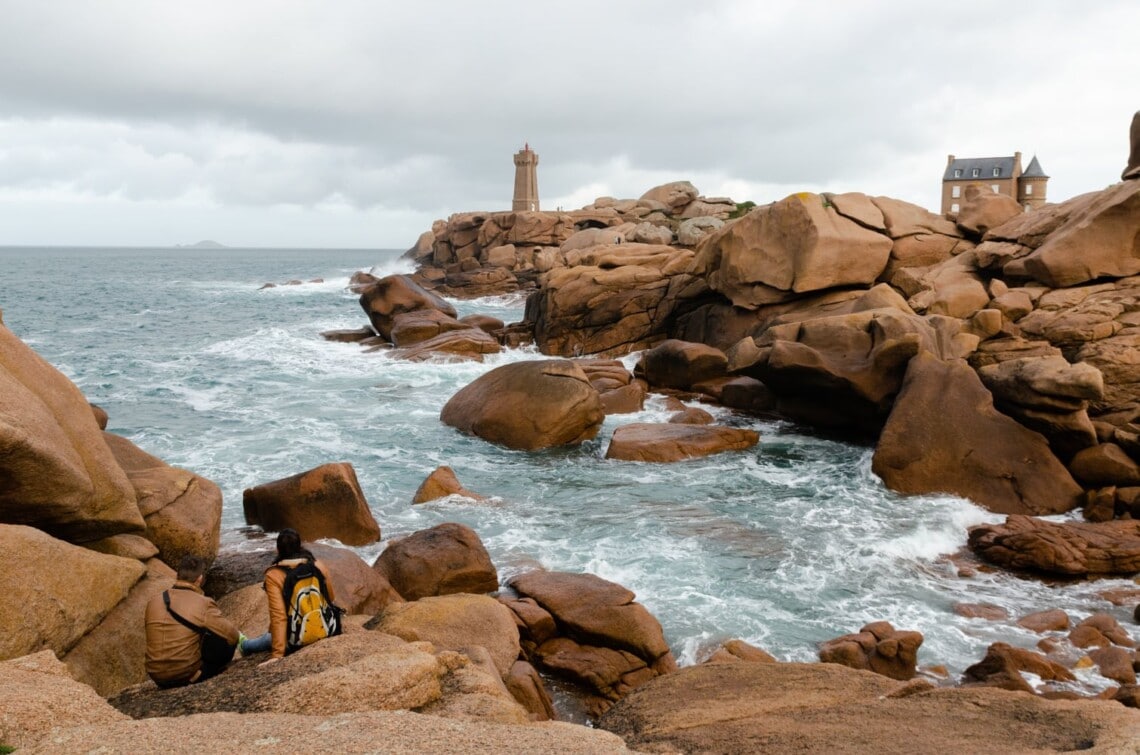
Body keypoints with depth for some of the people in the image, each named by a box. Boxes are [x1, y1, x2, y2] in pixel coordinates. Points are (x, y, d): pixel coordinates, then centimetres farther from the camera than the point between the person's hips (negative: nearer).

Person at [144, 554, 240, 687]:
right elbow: (233, 636, -12)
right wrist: (238, 635, 13)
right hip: (187, 675, -6)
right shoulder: (204, 604, -13)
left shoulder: (153, 601, 3)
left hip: (159, 679, 6)